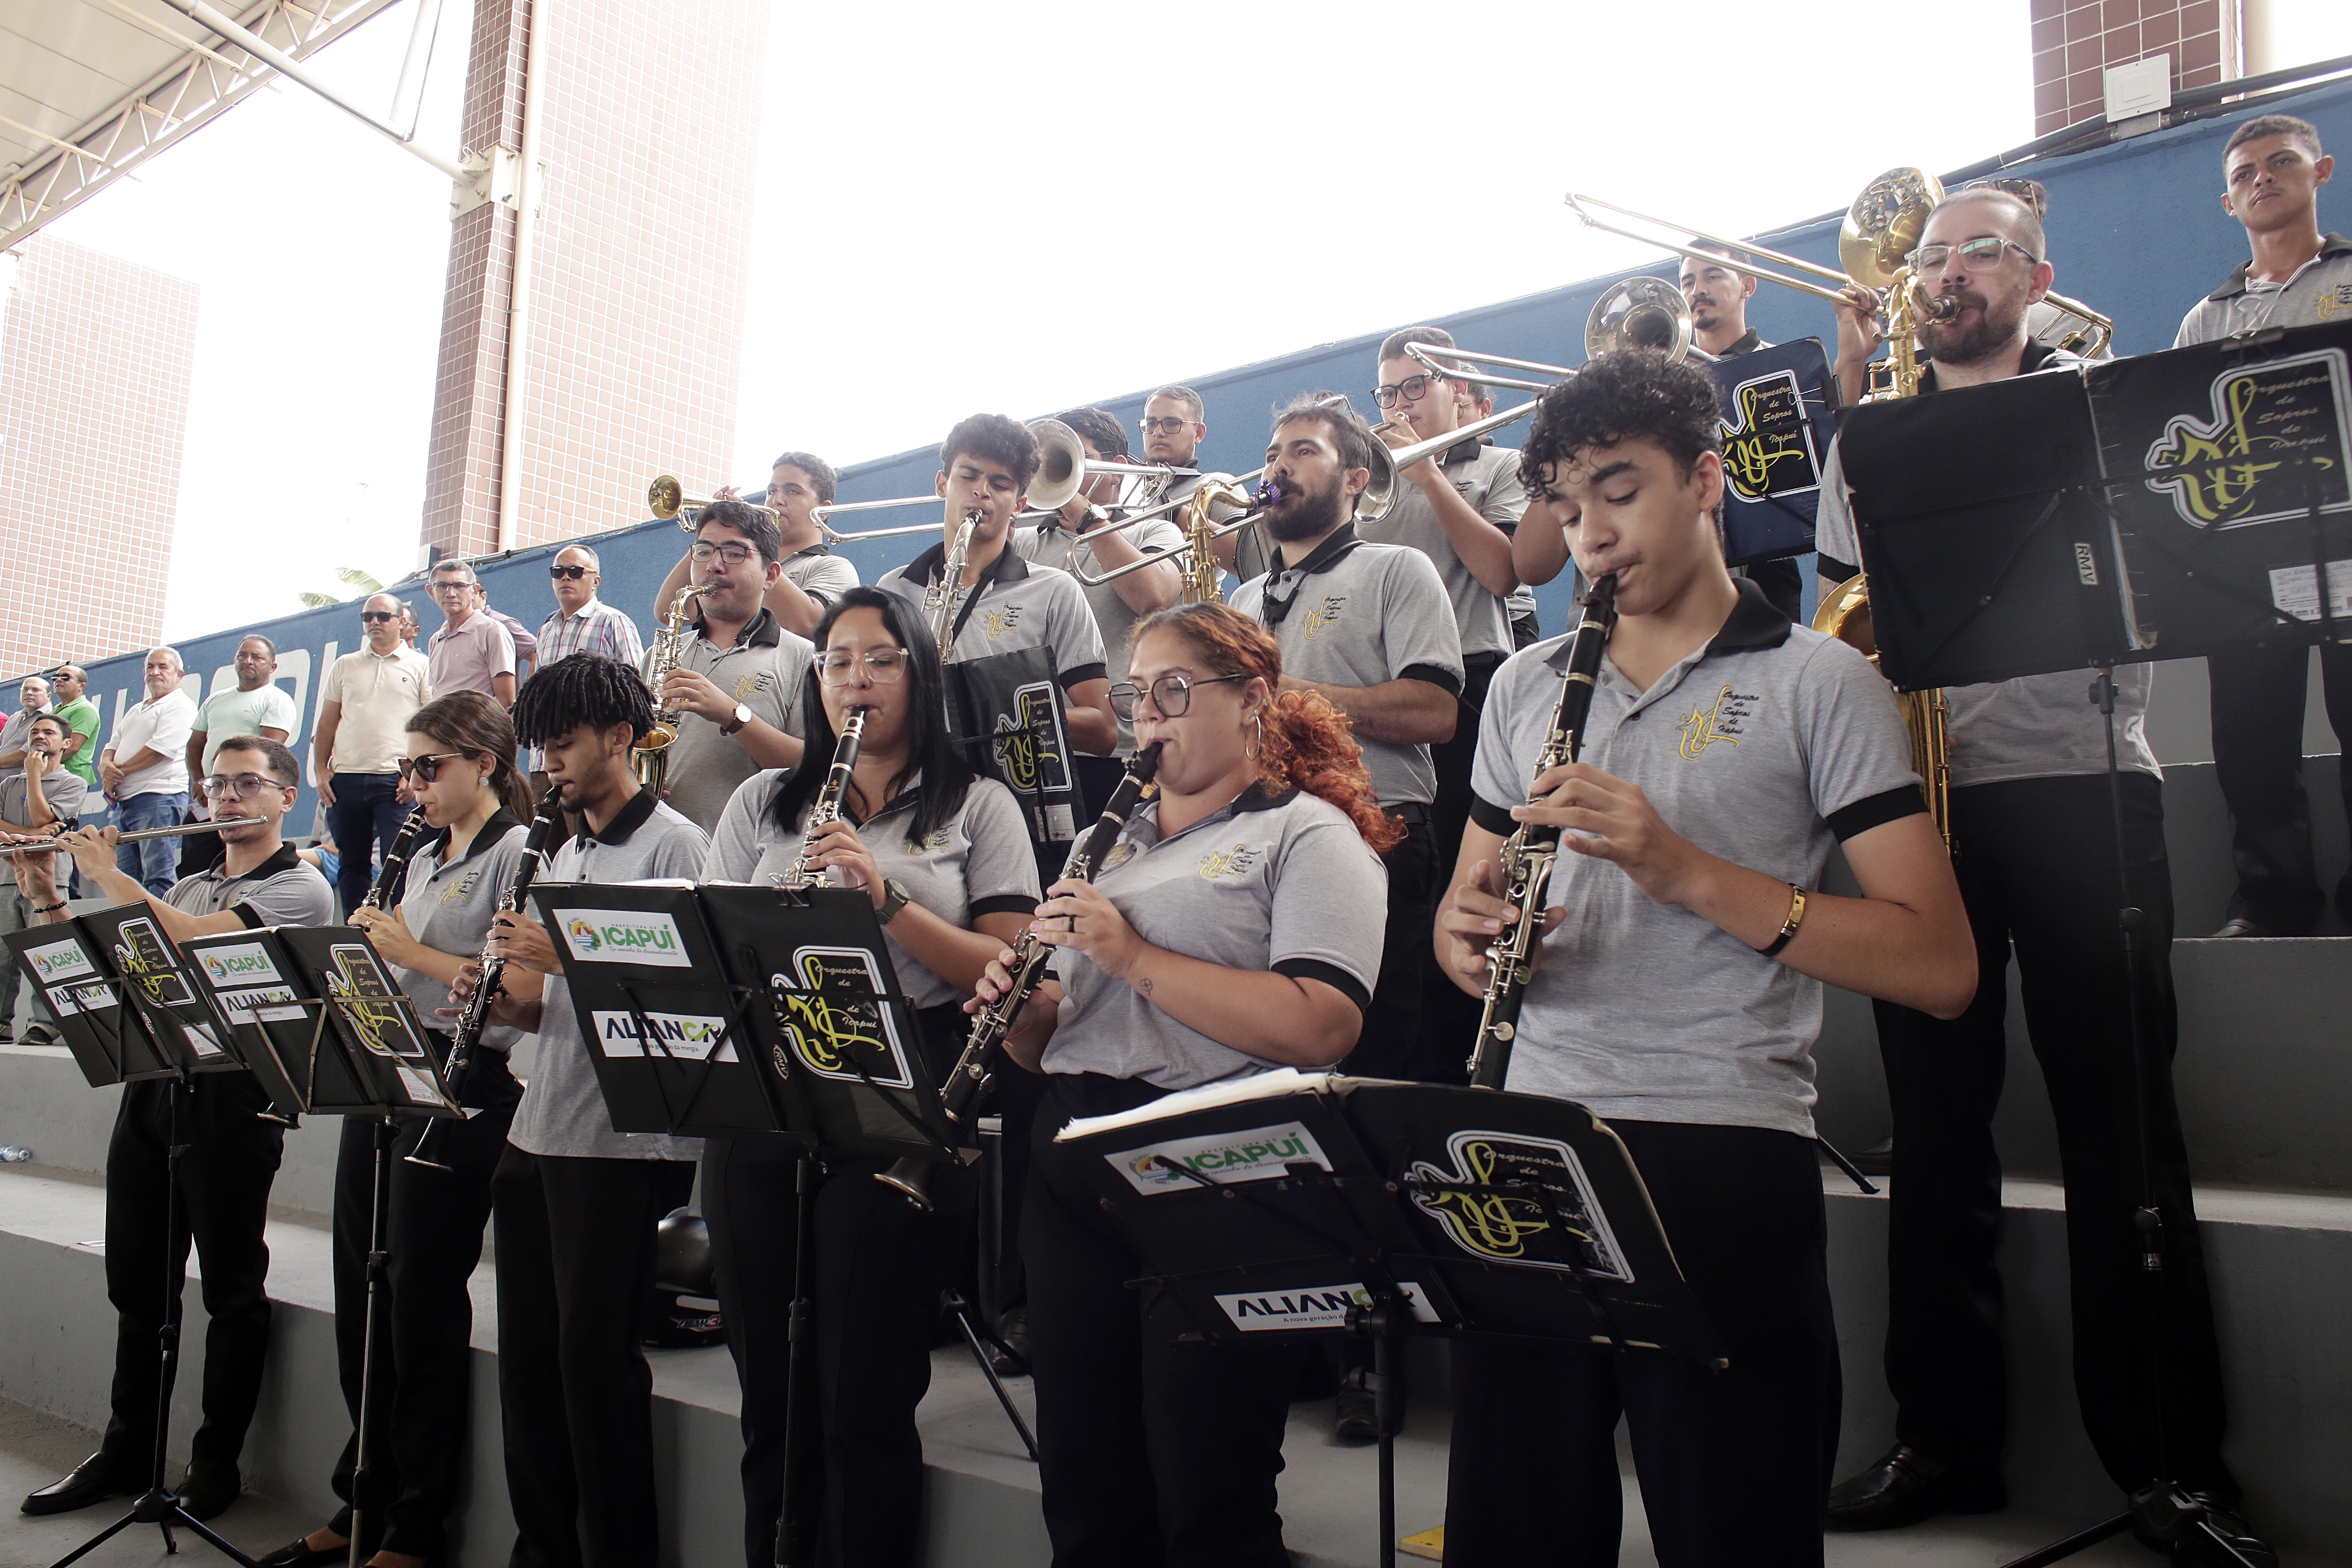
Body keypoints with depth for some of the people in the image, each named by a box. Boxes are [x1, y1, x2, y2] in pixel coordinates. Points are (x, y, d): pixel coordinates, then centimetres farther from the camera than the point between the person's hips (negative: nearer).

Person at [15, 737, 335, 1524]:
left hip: (231, 1097, -7)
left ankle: (217, 1464, 14)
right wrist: (49, 899, 6)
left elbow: (194, 940, -17)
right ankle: (127, 1450, 28)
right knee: (136, 1283, 14)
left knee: (231, 1290, 2)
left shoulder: (300, 888, -4)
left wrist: (106, 872, -7)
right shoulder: (188, 886, 20)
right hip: (153, 1085, 7)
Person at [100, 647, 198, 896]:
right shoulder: (136, 710, 26)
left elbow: (160, 748, -14)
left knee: (159, 877, -13)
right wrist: (106, 766, -2)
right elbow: (112, 746, 22)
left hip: (158, 796, -9)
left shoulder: (180, 705, -3)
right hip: (124, 801, 9)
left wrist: (119, 771, -5)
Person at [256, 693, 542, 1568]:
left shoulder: (517, 851, -8)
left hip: (461, 1091, -8)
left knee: (424, 1305, -1)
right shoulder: (421, 858, 18)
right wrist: (368, 942, 3)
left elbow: (525, 988, -17)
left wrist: (412, 953, -14)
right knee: (361, 1297, 13)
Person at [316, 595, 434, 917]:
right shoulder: (345, 665, 17)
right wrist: (320, 770, 6)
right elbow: (327, 723, 17)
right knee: (352, 864, 8)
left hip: (396, 780, -4)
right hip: (345, 778, 4)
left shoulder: (419, 665, 6)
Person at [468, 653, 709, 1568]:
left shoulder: (673, 844, -8)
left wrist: (564, 957, -20)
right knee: (528, 1356, 13)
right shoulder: (564, 855, 18)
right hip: (537, 1135, 8)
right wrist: (507, 1005, 2)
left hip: (624, 1141, -8)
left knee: (596, 1358, -1)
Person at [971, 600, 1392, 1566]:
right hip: (1075, 1176, 7)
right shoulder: (1119, 842, 19)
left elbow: (1323, 1026, -18)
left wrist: (1133, 955, -18)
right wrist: (1020, 1007, -1)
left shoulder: (1308, 834, -2)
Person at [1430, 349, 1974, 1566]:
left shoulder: (1817, 682, 0)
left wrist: (1686, 869, -19)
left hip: (1724, 1158, -4)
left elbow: (1939, 968, -8)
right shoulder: (1526, 684, 14)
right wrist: (1470, 934, -5)